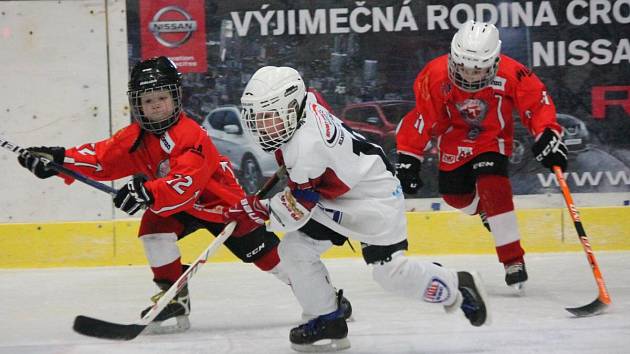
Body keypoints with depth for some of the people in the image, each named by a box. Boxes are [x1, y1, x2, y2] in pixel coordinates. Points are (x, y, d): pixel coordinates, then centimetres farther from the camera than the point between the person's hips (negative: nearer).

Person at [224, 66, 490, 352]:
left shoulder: (308, 145, -35)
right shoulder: (302, 102, -10)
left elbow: (296, 209, -28)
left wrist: (257, 211, -21)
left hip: (373, 196, -10)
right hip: (333, 198, 10)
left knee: (390, 271, -8)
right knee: (294, 249, -2)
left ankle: (457, 287, 18)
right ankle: (329, 322, 8)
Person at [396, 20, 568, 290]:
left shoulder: (510, 74, -30)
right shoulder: (435, 76, -27)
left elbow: (537, 102, -19)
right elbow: (420, 117, -19)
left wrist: (548, 135, -30)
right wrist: (408, 158, -18)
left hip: (493, 138, -3)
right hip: (455, 140, 3)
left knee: (492, 187, -24)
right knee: (453, 194, 9)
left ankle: (513, 260, -21)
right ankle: (485, 210, 45)